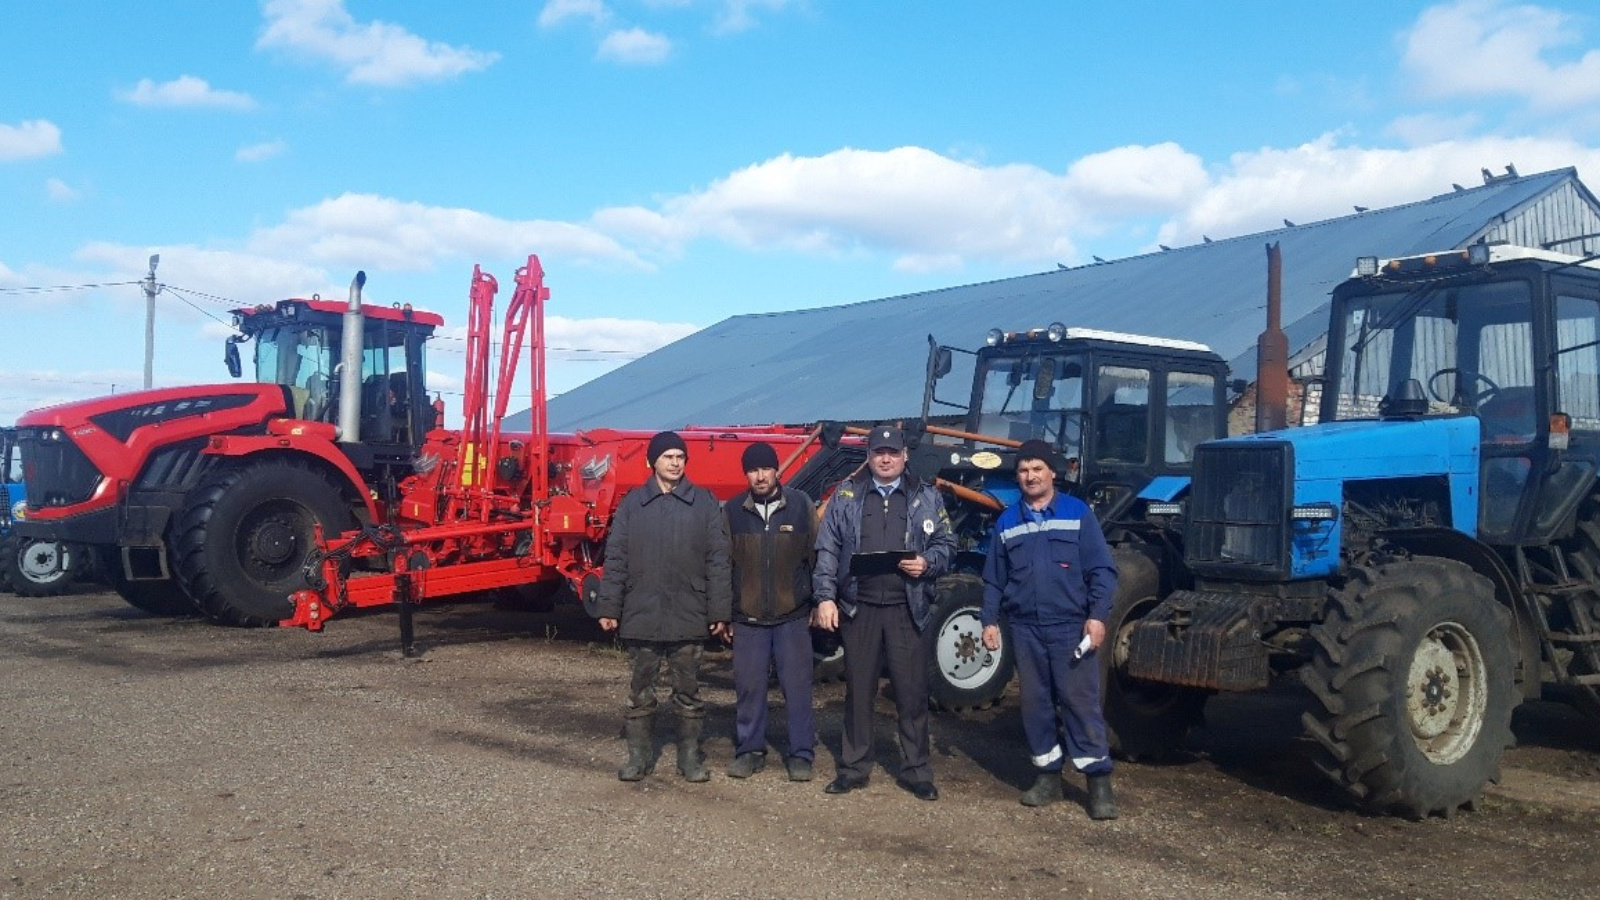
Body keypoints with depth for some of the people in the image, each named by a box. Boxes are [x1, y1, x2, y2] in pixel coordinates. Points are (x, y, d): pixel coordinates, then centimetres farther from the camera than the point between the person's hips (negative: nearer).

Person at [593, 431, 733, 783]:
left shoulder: (704, 503, 2)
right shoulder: (632, 503, 4)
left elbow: (718, 561, 0)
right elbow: (615, 559, 4)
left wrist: (719, 612, -4)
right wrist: (608, 607, -1)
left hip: (688, 618, -1)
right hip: (641, 617, 1)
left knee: (688, 692, 9)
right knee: (640, 691, 9)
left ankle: (690, 756, 20)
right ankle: (638, 755, 21)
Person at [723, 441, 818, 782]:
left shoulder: (801, 505, 0)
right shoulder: (732, 511, 3)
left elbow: (817, 557, 3)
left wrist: (817, 604, 1)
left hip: (793, 616, -1)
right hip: (747, 618, 1)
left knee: (797, 686, 2)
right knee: (748, 686, 6)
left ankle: (801, 754, 13)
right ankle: (749, 750, 20)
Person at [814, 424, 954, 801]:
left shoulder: (926, 496, 8)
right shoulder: (846, 495, 7)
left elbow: (945, 544, 8)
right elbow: (828, 550, 4)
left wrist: (927, 563, -13)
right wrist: (825, 597, -4)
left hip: (907, 608, 0)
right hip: (858, 607, 1)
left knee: (912, 692, 3)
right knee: (858, 690, 9)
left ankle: (916, 771, 15)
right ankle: (854, 768, 20)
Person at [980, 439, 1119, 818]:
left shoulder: (1078, 513, 0)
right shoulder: (1007, 521, 11)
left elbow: (1101, 570, -4)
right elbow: (994, 579, 15)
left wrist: (1098, 616, -12)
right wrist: (990, 621, 8)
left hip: (1072, 628, -4)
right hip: (1026, 629, 4)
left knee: (1081, 701, -4)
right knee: (1035, 703, 9)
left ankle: (1099, 782, 2)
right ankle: (1048, 776, 20)